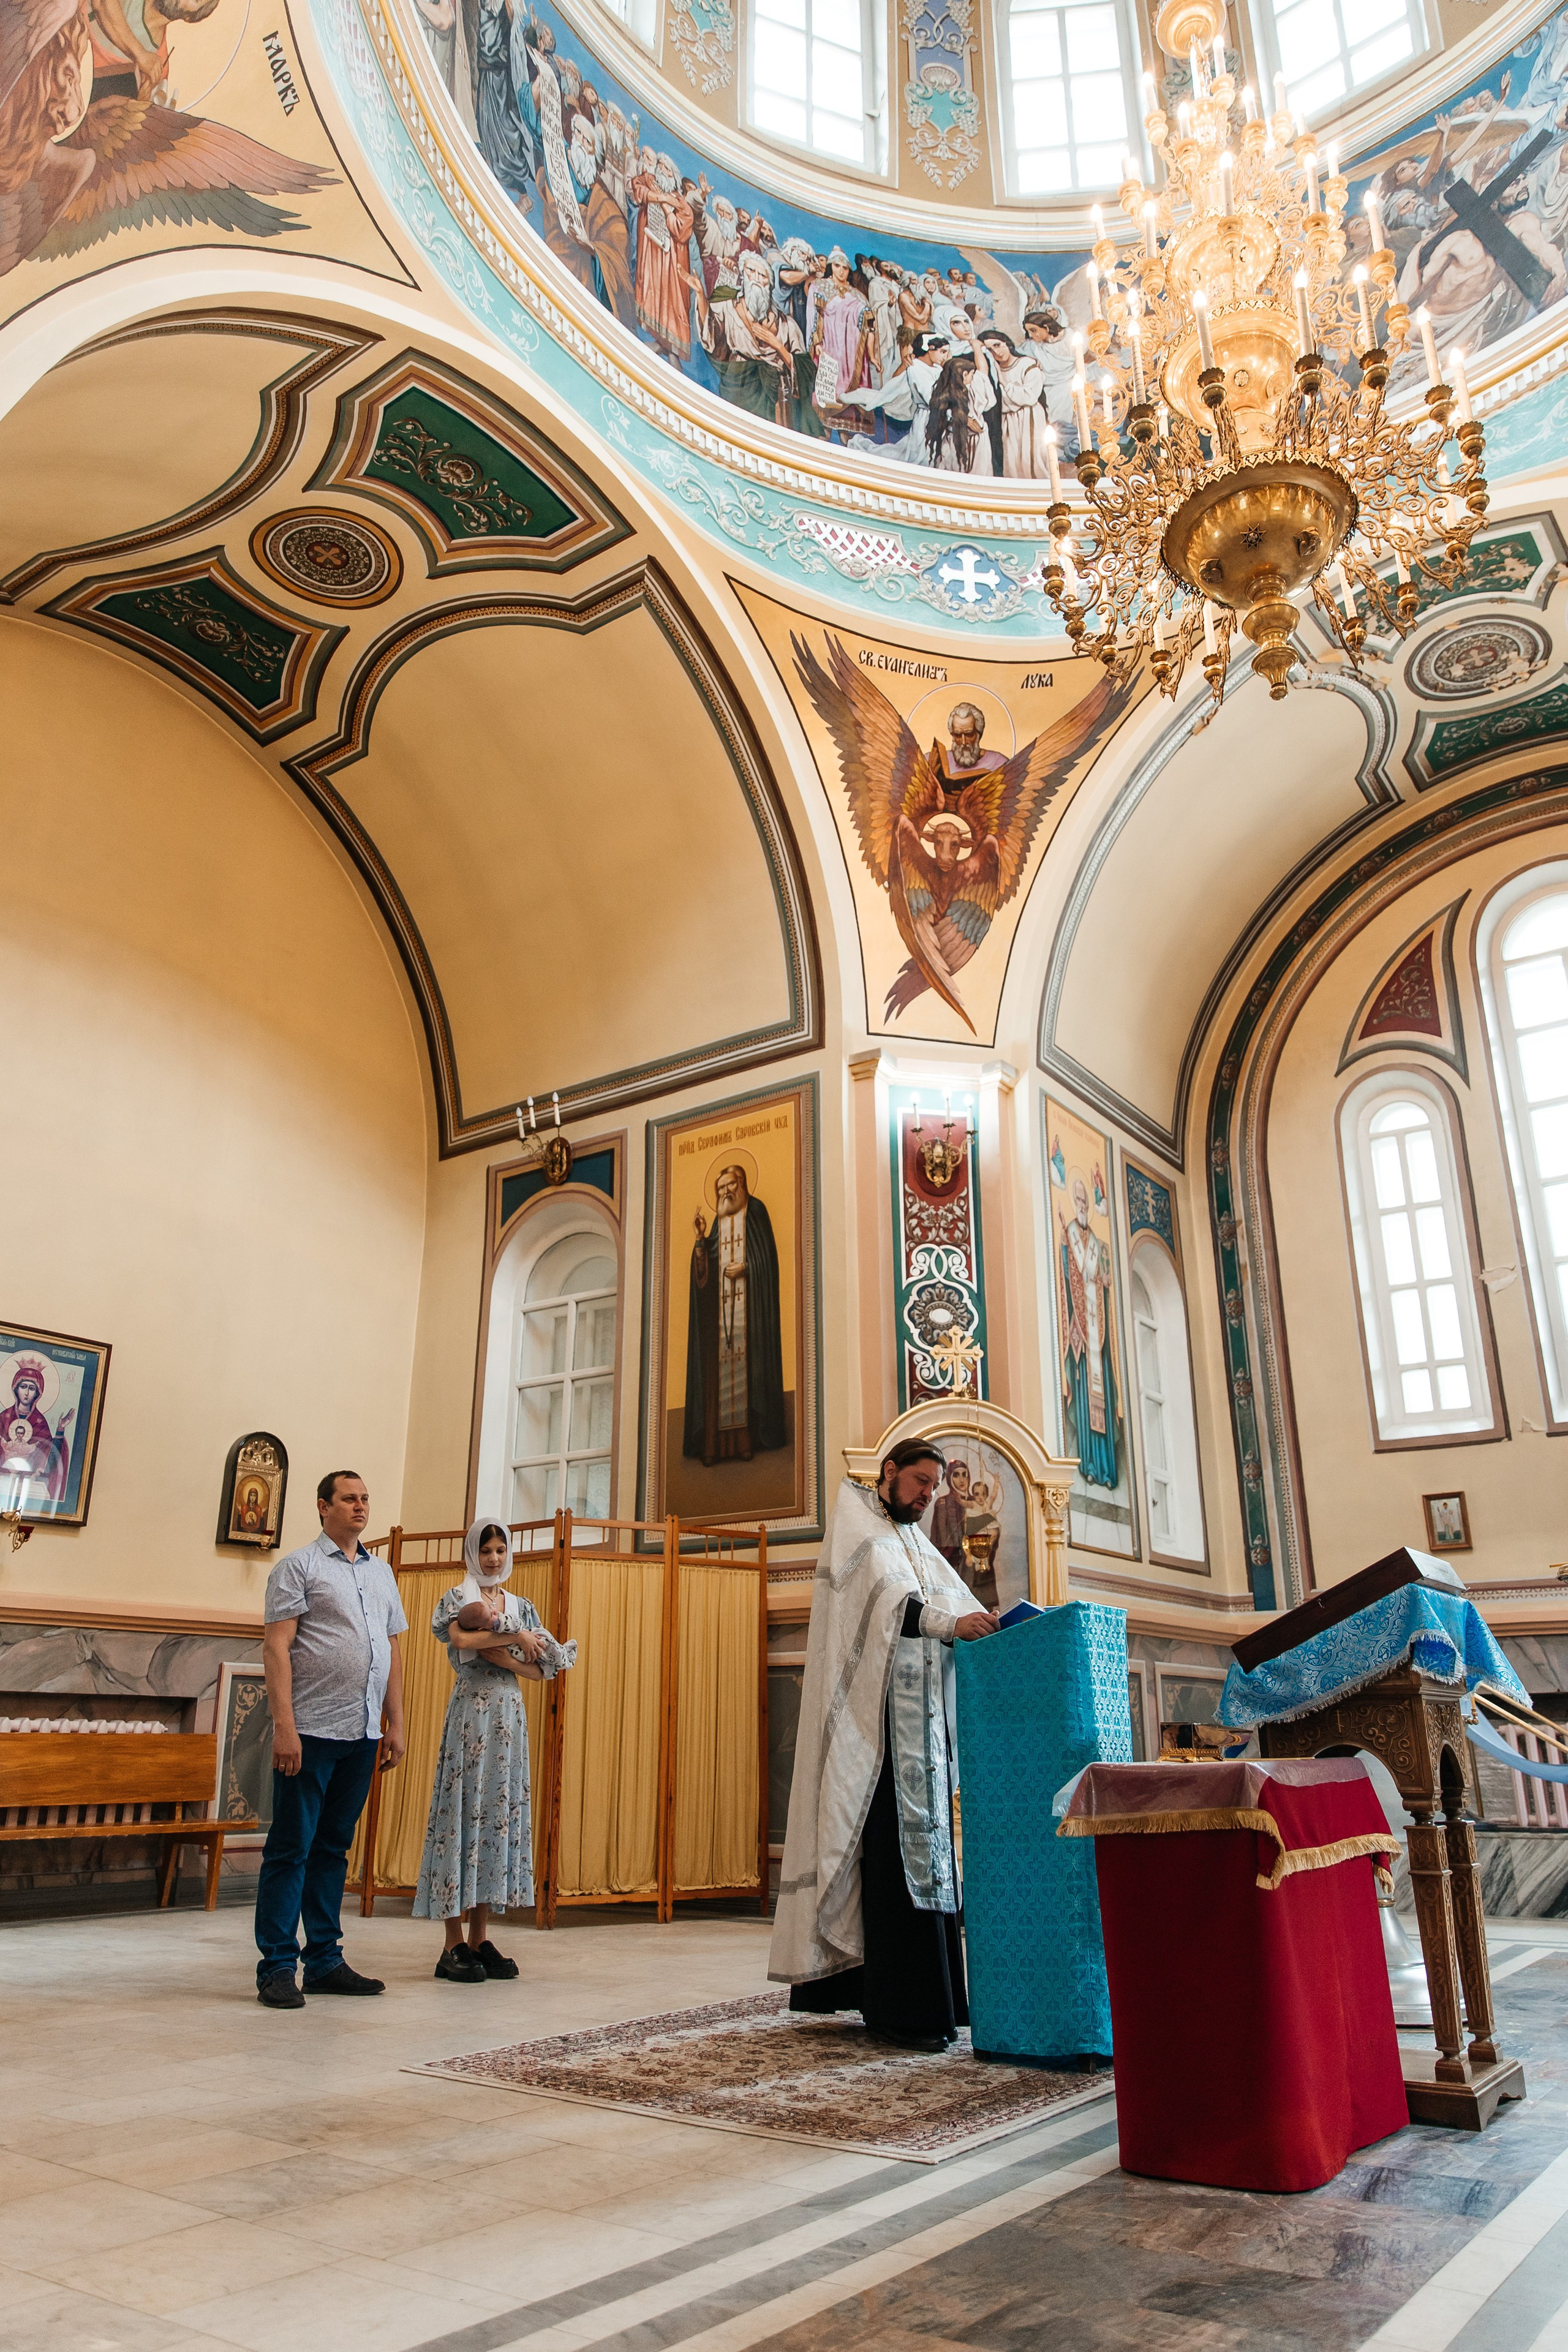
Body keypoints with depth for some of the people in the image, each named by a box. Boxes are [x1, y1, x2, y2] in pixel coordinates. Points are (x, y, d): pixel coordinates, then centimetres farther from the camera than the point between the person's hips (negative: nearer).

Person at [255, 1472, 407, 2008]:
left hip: (361, 1733, 6)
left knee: (333, 1847, 13)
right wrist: (284, 1725, -17)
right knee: (290, 1849, 0)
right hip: (311, 1732, -6)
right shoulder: (299, 1566, -3)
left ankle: (325, 1961, 21)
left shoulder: (381, 1572, 16)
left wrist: (396, 1724, 13)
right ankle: (276, 1969, 7)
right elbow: (276, 1647, -10)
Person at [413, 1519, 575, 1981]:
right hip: (470, 1713, -5)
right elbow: (463, 1640, -19)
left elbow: (540, 1670, 5)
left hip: (509, 1717, 5)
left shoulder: (521, 1607, 15)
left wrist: (491, 1645, -9)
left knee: (499, 1812, 4)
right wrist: (515, 1638, -13)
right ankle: (453, 1946, -1)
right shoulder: (457, 1598, 3)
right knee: (462, 1811, -6)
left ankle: (480, 1939, 11)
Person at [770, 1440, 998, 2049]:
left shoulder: (918, 1544, 24)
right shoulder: (855, 1523, 1)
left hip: (923, 1721, 8)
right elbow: (882, 1591, -17)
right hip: (875, 1718, -8)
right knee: (894, 1852, -10)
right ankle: (901, 2009, -7)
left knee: (925, 1848, 6)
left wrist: (993, 1629, -10)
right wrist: (950, 1622, -30)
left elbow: (959, 1601, 11)